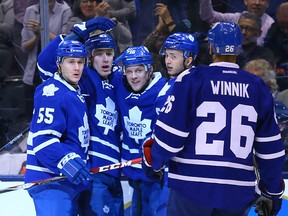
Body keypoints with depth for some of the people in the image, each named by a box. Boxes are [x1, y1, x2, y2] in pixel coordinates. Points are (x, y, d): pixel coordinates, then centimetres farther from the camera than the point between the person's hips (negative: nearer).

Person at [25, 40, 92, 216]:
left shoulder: (75, 93, 16)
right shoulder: (53, 94, -15)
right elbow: (43, 138, -24)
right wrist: (66, 161, -34)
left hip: (70, 181, 10)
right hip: (51, 181, -10)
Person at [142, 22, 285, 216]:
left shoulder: (191, 79, -5)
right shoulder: (258, 88, 6)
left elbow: (169, 133, -5)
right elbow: (270, 149, 9)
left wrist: (153, 162, 13)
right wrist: (273, 191, 20)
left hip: (192, 187, -3)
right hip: (238, 193, 3)